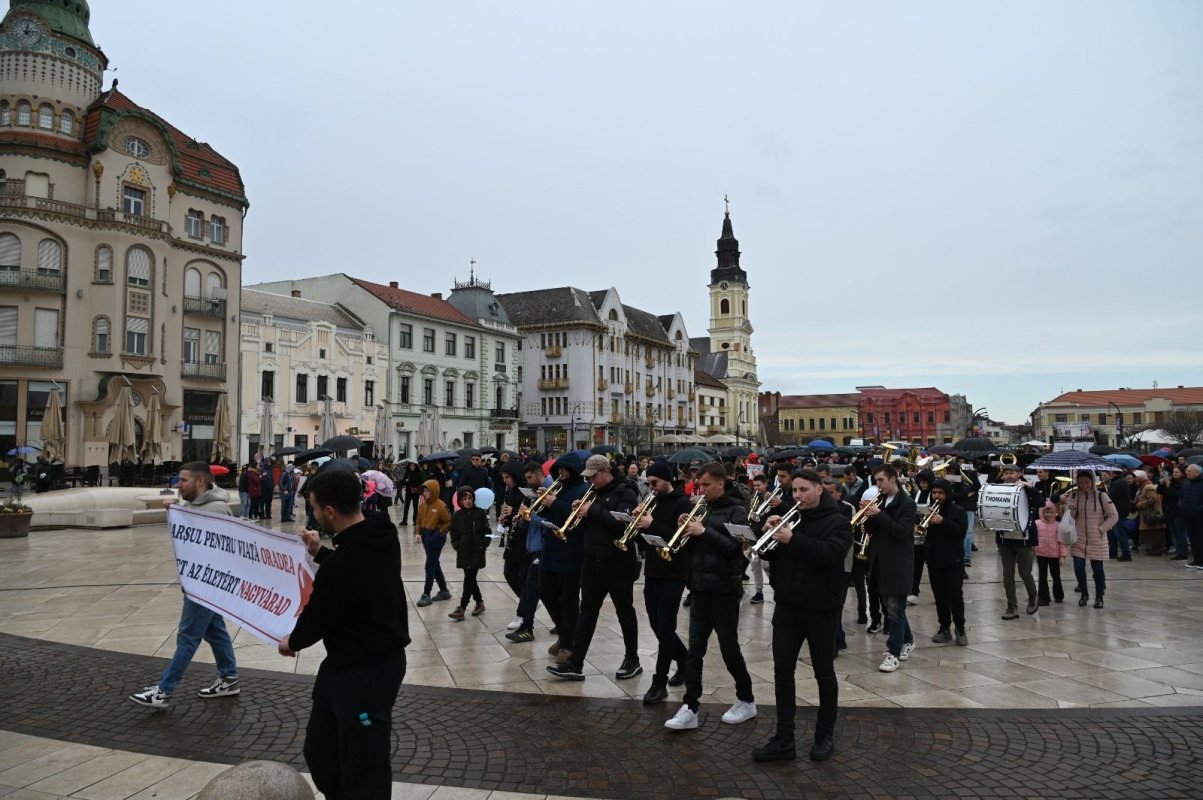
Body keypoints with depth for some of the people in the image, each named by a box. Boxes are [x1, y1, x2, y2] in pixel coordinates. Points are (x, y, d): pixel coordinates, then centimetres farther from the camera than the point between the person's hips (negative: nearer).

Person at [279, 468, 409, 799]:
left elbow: (319, 615, -15)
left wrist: (292, 642, 6)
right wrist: (320, 553, 22)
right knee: (320, 751, 24)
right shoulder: (381, 535, -2)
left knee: (363, 769, 5)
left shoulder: (341, 563, -30)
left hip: (365, 669, -10)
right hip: (379, 656, 10)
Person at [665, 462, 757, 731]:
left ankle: (747, 701, 25)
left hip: (724, 590, -6)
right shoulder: (701, 509, 11)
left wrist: (704, 531, -23)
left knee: (729, 648, 6)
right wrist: (685, 530, -7)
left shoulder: (736, 510, -7)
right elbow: (688, 548, 13)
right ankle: (690, 709, 6)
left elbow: (735, 547, -19)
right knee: (695, 650, 3)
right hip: (700, 588, 6)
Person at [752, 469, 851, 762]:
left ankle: (825, 735, 25)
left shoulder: (837, 522, -7)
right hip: (786, 606, 5)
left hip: (821, 609, -4)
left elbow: (831, 554, -24)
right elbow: (769, 554, 8)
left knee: (824, 674, 9)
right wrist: (771, 533, -12)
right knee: (782, 671, 4)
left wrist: (793, 540, -30)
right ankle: (784, 739, 11)